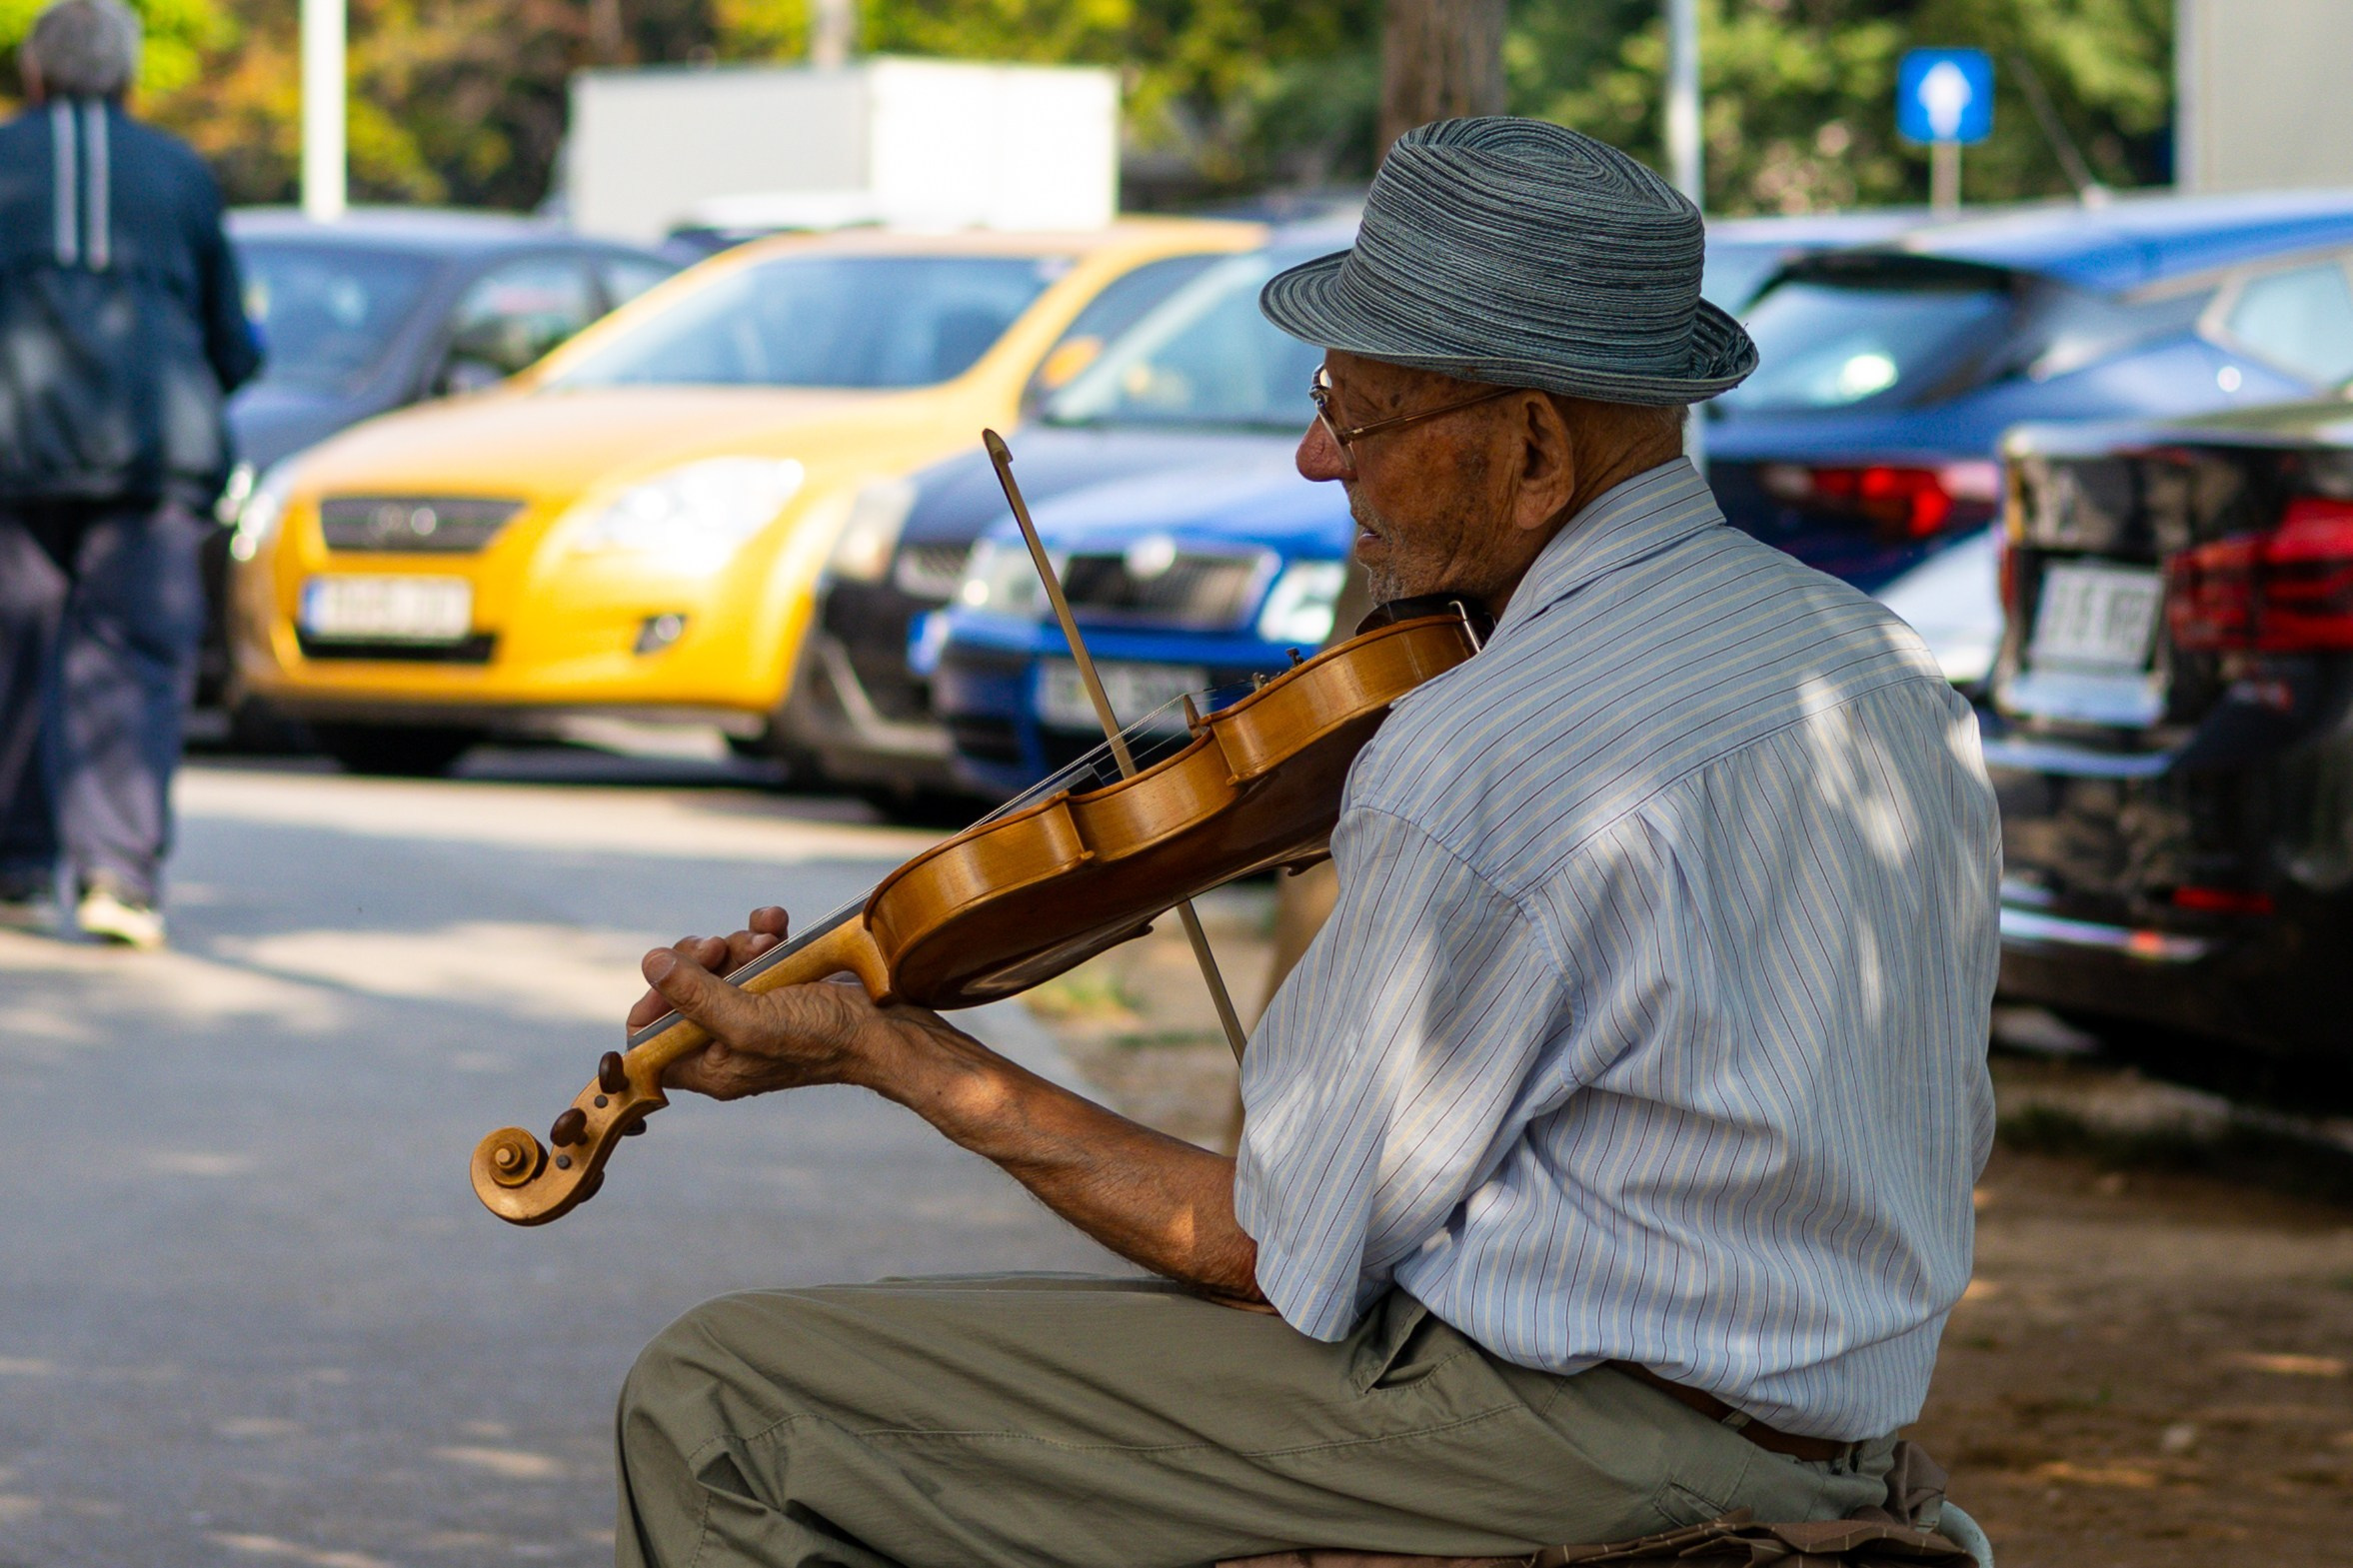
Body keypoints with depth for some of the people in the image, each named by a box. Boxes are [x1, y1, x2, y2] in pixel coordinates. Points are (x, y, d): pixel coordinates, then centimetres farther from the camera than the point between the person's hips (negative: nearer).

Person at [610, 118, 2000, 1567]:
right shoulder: (1894, 669, 6)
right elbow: (1940, 1149, 16)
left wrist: (877, 1049, -5)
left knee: (717, 1406, -6)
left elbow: (1281, 1266, -14)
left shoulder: (1475, 774, -22)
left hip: (1557, 1446, -10)